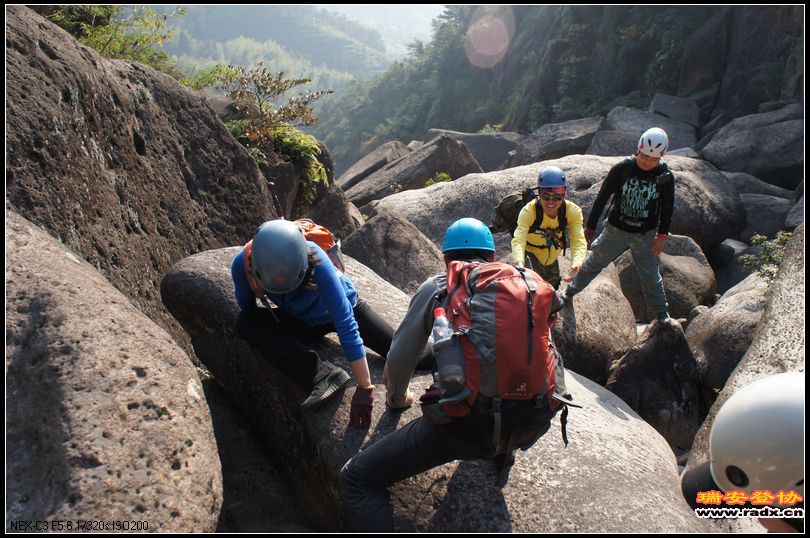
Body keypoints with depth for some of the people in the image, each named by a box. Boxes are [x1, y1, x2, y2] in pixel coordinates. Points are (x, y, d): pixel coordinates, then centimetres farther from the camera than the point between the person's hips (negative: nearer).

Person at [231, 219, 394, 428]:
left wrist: (364, 388, -37)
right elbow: (247, 311, -8)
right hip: (300, 322, 3)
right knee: (245, 323, -25)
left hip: (343, 307, -3)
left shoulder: (317, 262, -39)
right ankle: (321, 376, -25)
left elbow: (346, 326, -39)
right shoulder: (242, 264, -29)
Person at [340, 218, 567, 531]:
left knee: (356, 480, 8)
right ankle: (501, 450, 34)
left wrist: (396, 399, 32)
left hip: (467, 427, -4)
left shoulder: (436, 288, 8)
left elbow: (399, 359, 10)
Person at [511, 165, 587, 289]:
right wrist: (519, 263, -67)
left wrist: (577, 264, -57)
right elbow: (518, 240, -46)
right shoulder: (528, 211, -35)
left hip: (552, 256, 4)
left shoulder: (573, 211, -28)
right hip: (531, 252, -4)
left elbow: (578, 240, -36)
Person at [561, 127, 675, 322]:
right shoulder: (622, 169, -16)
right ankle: (569, 292, 32)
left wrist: (661, 236, -2)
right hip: (616, 230, 0)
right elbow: (602, 197, -8)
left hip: (645, 235, 1)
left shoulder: (665, 177, -11)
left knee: (650, 275, 12)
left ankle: (661, 313, 31)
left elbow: (667, 208, 1)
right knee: (594, 263, 13)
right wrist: (590, 226, -3)